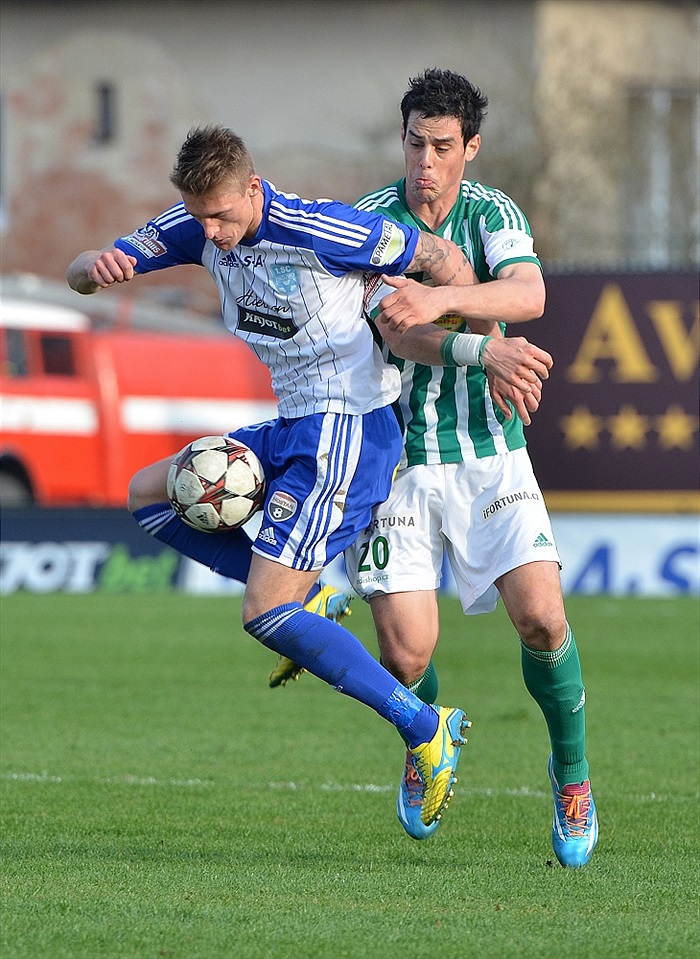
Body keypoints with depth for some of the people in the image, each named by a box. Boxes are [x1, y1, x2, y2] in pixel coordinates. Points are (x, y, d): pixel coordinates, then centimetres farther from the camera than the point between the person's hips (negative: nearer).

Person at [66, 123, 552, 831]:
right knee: (147, 495, 14)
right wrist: (97, 267, -23)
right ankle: (305, 595, 8)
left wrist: (483, 349, -15)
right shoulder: (198, 227, 0)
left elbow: (439, 256, -12)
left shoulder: (317, 229, -21)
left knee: (266, 616, -16)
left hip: (346, 430, -9)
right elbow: (80, 274, 1)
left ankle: (428, 732, -8)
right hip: (291, 427, 9)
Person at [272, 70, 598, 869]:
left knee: (541, 617, -14)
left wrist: (442, 300, -40)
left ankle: (571, 772, 11)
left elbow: (528, 296, -24)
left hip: (488, 450, 0)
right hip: (397, 457, 0)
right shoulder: (366, 220, -3)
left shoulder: (493, 215, -3)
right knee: (406, 653, -8)